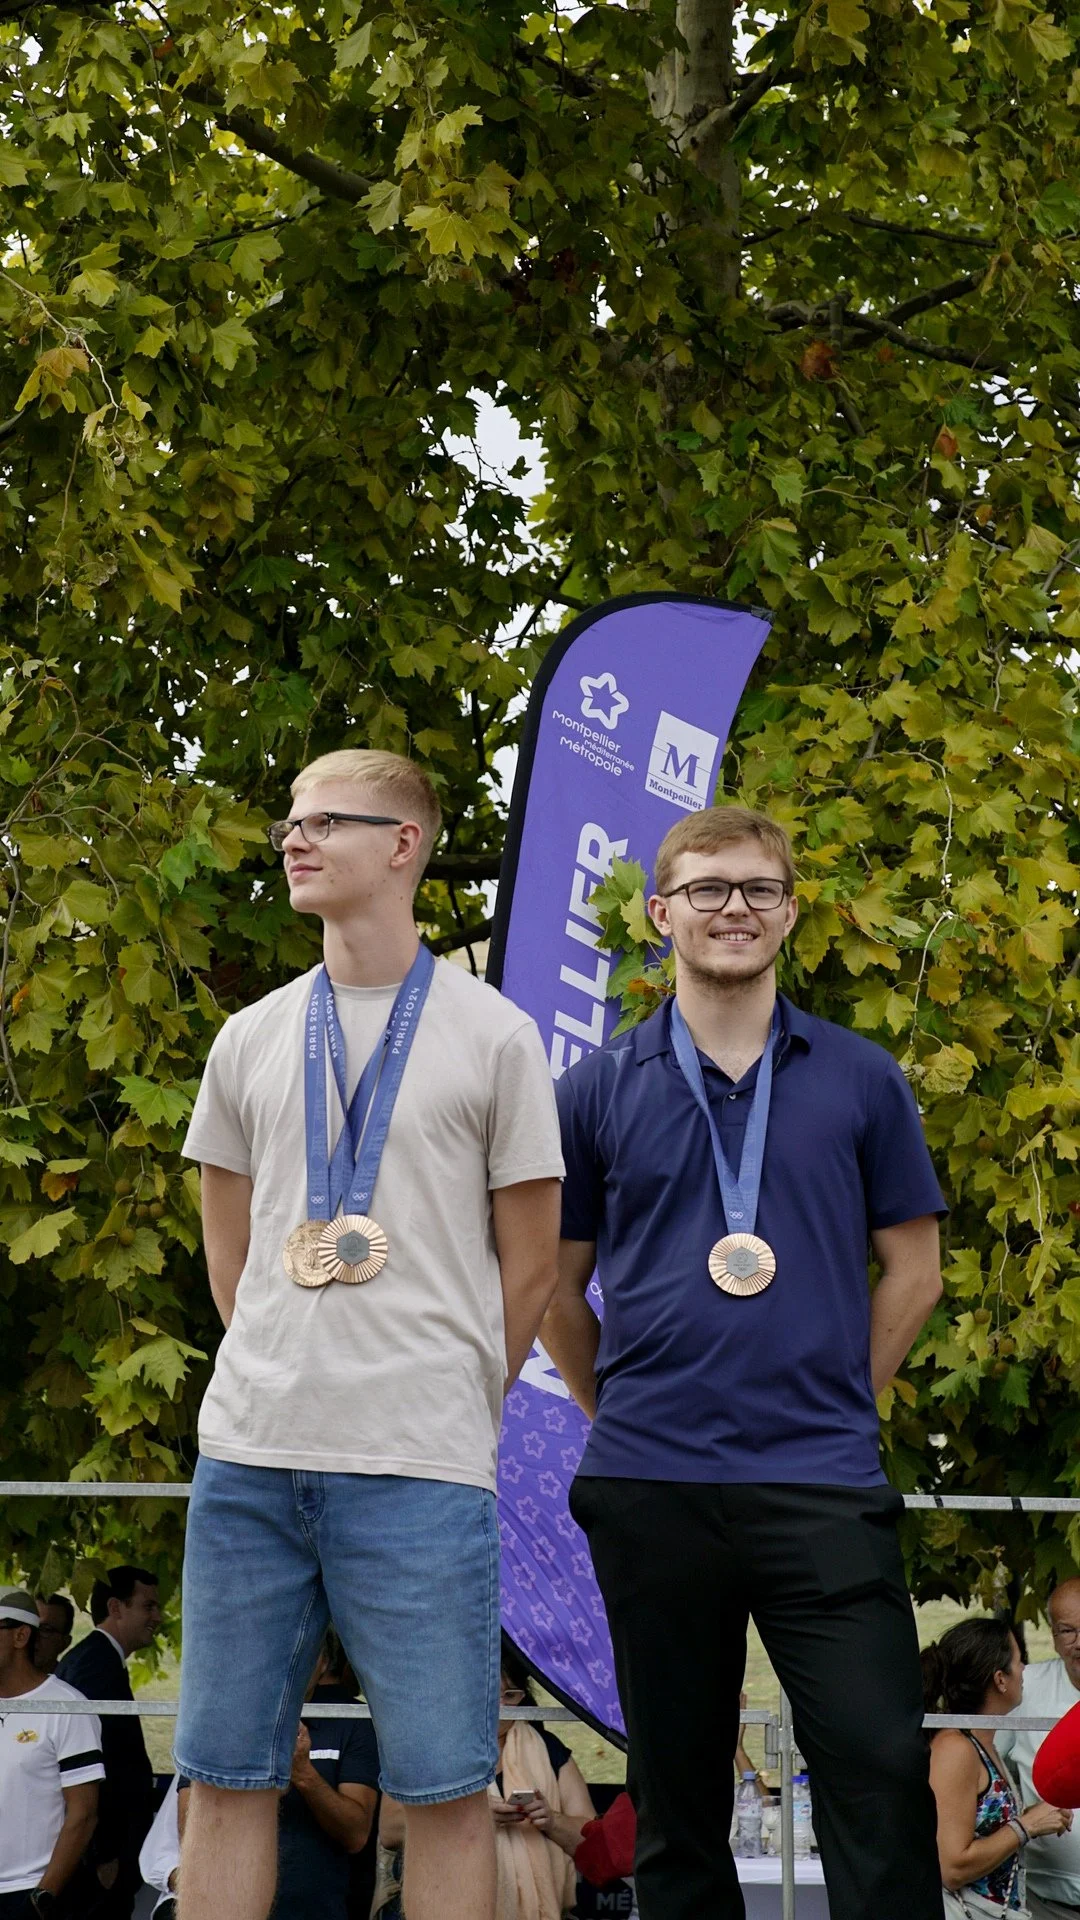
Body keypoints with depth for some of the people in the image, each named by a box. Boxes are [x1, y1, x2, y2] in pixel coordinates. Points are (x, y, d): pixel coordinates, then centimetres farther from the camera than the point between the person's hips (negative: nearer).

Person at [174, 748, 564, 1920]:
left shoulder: (492, 1037, 2)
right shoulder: (252, 1040, 13)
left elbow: (529, 1265, 6)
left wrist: (452, 1405, 7)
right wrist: (285, 1381, 14)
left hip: (419, 1469, -4)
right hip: (249, 1453, 4)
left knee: (443, 1785, -1)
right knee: (225, 1772, 6)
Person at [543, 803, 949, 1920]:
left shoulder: (861, 1081, 7)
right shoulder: (598, 1091, 7)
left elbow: (913, 1268, 12)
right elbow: (555, 1287, 13)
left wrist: (841, 1398, 7)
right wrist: (617, 1410, 8)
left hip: (823, 1484, -1)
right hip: (649, 1483, 1)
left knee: (880, 1773, -9)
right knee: (676, 1793, 8)